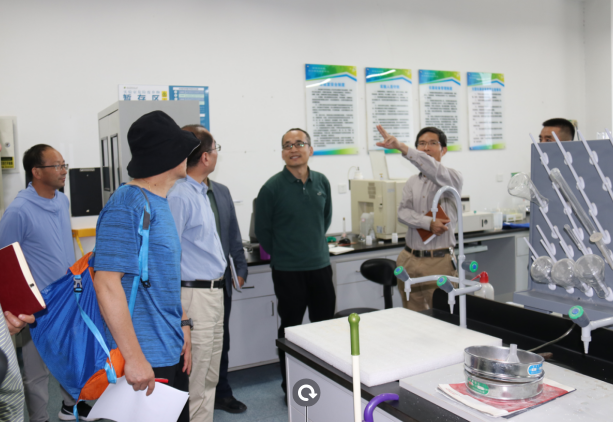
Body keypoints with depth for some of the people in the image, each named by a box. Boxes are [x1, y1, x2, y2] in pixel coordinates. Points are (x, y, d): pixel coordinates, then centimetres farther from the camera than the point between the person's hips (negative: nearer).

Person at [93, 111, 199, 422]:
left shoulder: (159, 204, 10)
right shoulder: (127, 205, -17)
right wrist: (133, 357, -22)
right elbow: (107, 282, -22)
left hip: (172, 351, 9)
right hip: (146, 359, -9)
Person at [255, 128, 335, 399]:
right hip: (288, 272, -4)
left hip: (321, 265, 5)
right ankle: (291, 388, 22)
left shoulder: (321, 182, 3)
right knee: (291, 329, 7)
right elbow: (262, 230, -2)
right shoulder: (273, 187, -11)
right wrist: (281, 255, 7)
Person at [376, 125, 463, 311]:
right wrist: (428, 223, -20)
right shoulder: (412, 182, 13)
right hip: (410, 259, 5)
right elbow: (403, 212, -1)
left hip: (439, 261, -5)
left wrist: (402, 147, -39)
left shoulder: (453, 177, -3)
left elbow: (434, 171, -26)